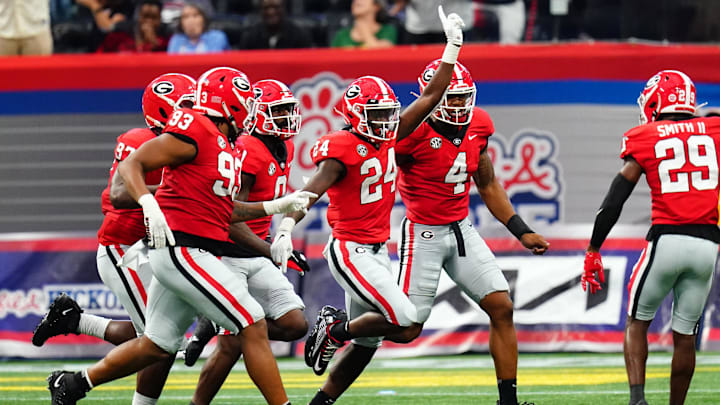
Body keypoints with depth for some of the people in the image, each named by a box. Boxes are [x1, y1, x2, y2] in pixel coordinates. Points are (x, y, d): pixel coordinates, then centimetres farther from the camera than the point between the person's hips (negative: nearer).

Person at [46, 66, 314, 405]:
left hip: (182, 253, 10)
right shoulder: (193, 131, -12)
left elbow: (224, 209, 24)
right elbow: (130, 166, -15)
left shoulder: (225, 146, 18)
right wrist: (148, 203, -31)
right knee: (254, 326, -10)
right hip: (182, 249, -10)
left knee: (157, 345, 15)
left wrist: (274, 207, 24)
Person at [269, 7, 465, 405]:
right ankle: (335, 328, 1)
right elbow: (313, 190, -29)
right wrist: (285, 229, -44)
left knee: (366, 341, 12)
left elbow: (430, 97, 10)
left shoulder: (388, 136, 6)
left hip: (376, 251, 9)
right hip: (350, 251, -9)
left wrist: (453, 46, 6)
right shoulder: (342, 150, -17)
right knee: (407, 325, -16)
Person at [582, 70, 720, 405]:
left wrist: (593, 251, 4)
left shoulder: (644, 139, 3)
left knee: (636, 321, 14)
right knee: (684, 334, 12)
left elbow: (614, 201, 0)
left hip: (666, 240, -2)